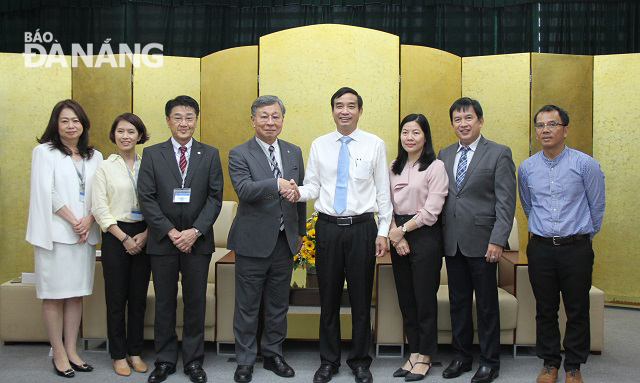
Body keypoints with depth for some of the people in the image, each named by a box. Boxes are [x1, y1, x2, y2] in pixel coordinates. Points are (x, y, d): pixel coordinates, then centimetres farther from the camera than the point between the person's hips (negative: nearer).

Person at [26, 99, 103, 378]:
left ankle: (71, 351, 16)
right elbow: (47, 192, -7)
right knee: (53, 295, 0)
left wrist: (88, 220, -9)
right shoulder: (44, 152, 2)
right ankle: (59, 354, 9)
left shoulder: (94, 156, 14)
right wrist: (73, 221, -11)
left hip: (85, 234, 4)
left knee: (76, 294, 8)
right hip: (55, 233, -4)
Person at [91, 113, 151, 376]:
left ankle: (135, 352, 19)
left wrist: (145, 234, -7)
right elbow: (99, 208, -4)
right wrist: (124, 238, -9)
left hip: (143, 236, 2)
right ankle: (119, 355, 15)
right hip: (115, 236, -2)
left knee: (139, 297, 7)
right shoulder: (105, 167, 2)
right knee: (116, 298, 3)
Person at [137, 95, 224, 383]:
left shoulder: (210, 155, 5)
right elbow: (146, 198, -2)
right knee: (164, 303, 9)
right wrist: (170, 231, -11)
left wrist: (195, 231, -12)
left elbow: (215, 197, -1)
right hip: (162, 241, 0)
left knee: (196, 302, 7)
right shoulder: (152, 154, 4)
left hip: (198, 241, 0)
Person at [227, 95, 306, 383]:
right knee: (247, 305, 7)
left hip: (285, 241, 4)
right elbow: (244, 189, -23)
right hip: (253, 241, -4)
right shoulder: (239, 154, -6)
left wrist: (300, 232, 15)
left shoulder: (294, 152, 9)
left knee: (278, 304, 15)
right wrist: (277, 184, -37)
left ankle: (273, 354, 31)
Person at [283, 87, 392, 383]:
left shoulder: (375, 145, 1)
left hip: (362, 227, -1)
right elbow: (313, 186, 6)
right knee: (328, 297, 10)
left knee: (361, 298, 7)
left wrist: (383, 232, -4)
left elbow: (383, 191, 1)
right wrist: (298, 192, -17)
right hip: (328, 227, 2)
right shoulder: (319, 145, 7)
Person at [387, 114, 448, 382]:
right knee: (406, 299, 11)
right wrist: (394, 235, -6)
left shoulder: (435, 167, -7)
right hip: (398, 237, 6)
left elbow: (431, 211, -13)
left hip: (424, 236, -6)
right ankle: (414, 353, 23)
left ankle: (425, 357, 17)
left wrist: (402, 230, -11)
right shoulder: (394, 167, 11)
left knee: (425, 299, 2)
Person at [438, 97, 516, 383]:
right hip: (452, 242, 4)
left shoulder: (499, 154, -3)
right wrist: (439, 236, 4)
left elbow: (506, 201, -8)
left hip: (482, 242, -4)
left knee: (487, 304, 6)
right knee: (458, 303, 12)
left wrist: (497, 241, -16)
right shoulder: (444, 155, 12)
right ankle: (461, 356, 26)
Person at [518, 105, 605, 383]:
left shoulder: (585, 164, -5)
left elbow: (597, 207, 6)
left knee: (577, 311, 6)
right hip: (540, 248, 2)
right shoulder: (526, 168, 4)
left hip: (576, 248, -2)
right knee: (545, 310, 9)